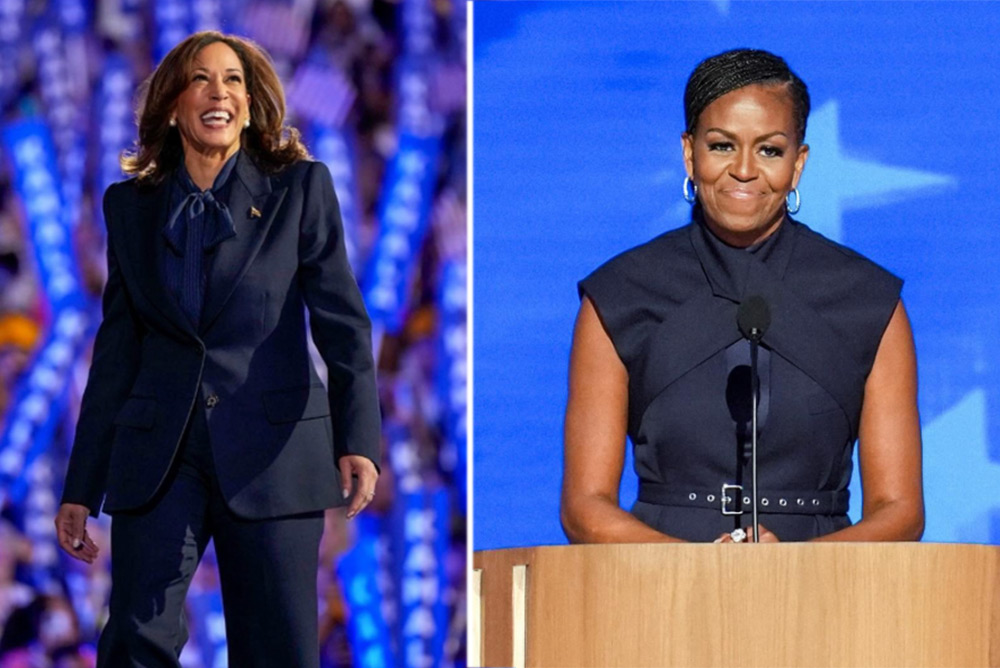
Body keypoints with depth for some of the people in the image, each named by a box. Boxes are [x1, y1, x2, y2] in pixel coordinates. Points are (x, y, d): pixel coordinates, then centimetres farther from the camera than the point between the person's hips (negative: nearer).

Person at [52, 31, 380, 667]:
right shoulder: (132, 206, 11)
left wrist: (359, 438, -18)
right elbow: (116, 353, 14)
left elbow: (343, 321, -3)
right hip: (159, 458, 2)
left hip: (271, 454, -2)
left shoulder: (301, 189, 4)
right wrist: (81, 488, 11)